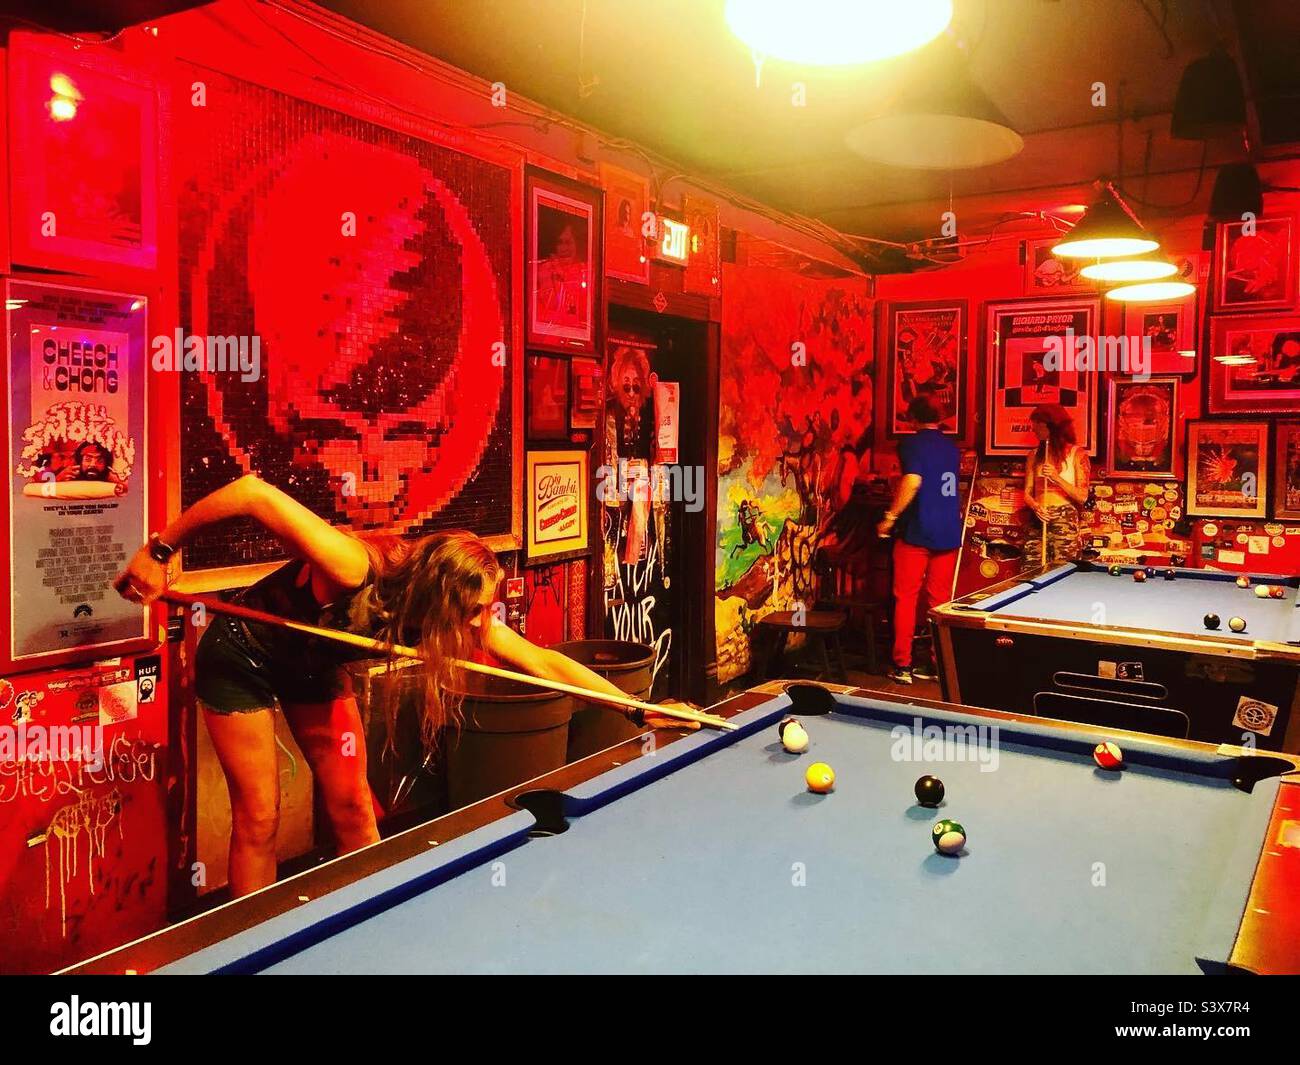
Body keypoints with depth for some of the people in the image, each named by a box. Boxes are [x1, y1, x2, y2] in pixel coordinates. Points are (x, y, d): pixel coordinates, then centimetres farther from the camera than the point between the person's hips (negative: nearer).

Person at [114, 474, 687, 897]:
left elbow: (545, 661, -22)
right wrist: (158, 550, -30)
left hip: (312, 664, 5)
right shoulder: (357, 569, -42)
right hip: (241, 657, -5)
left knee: (353, 808, 5)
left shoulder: (459, 611, -23)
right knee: (258, 818, 0)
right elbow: (252, 492, -39)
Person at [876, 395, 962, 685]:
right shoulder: (951, 446, 14)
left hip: (918, 530, -5)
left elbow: (913, 481, -20)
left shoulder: (911, 443, -5)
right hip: (949, 531, 5)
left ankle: (902, 666, 3)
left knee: (906, 598, 2)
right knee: (940, 600, 9)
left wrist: (890, 517, -14)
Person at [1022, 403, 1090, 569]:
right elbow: (1027, 493, 10)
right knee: (1030, 573, -2)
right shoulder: (1034, 455, 12)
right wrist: (1035, 506, -11)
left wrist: (1057, 477, -15)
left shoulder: (1076, 453, 0)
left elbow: (1082, 497, -5)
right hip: (1038, 520, 4)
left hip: (1064, 520, -4)